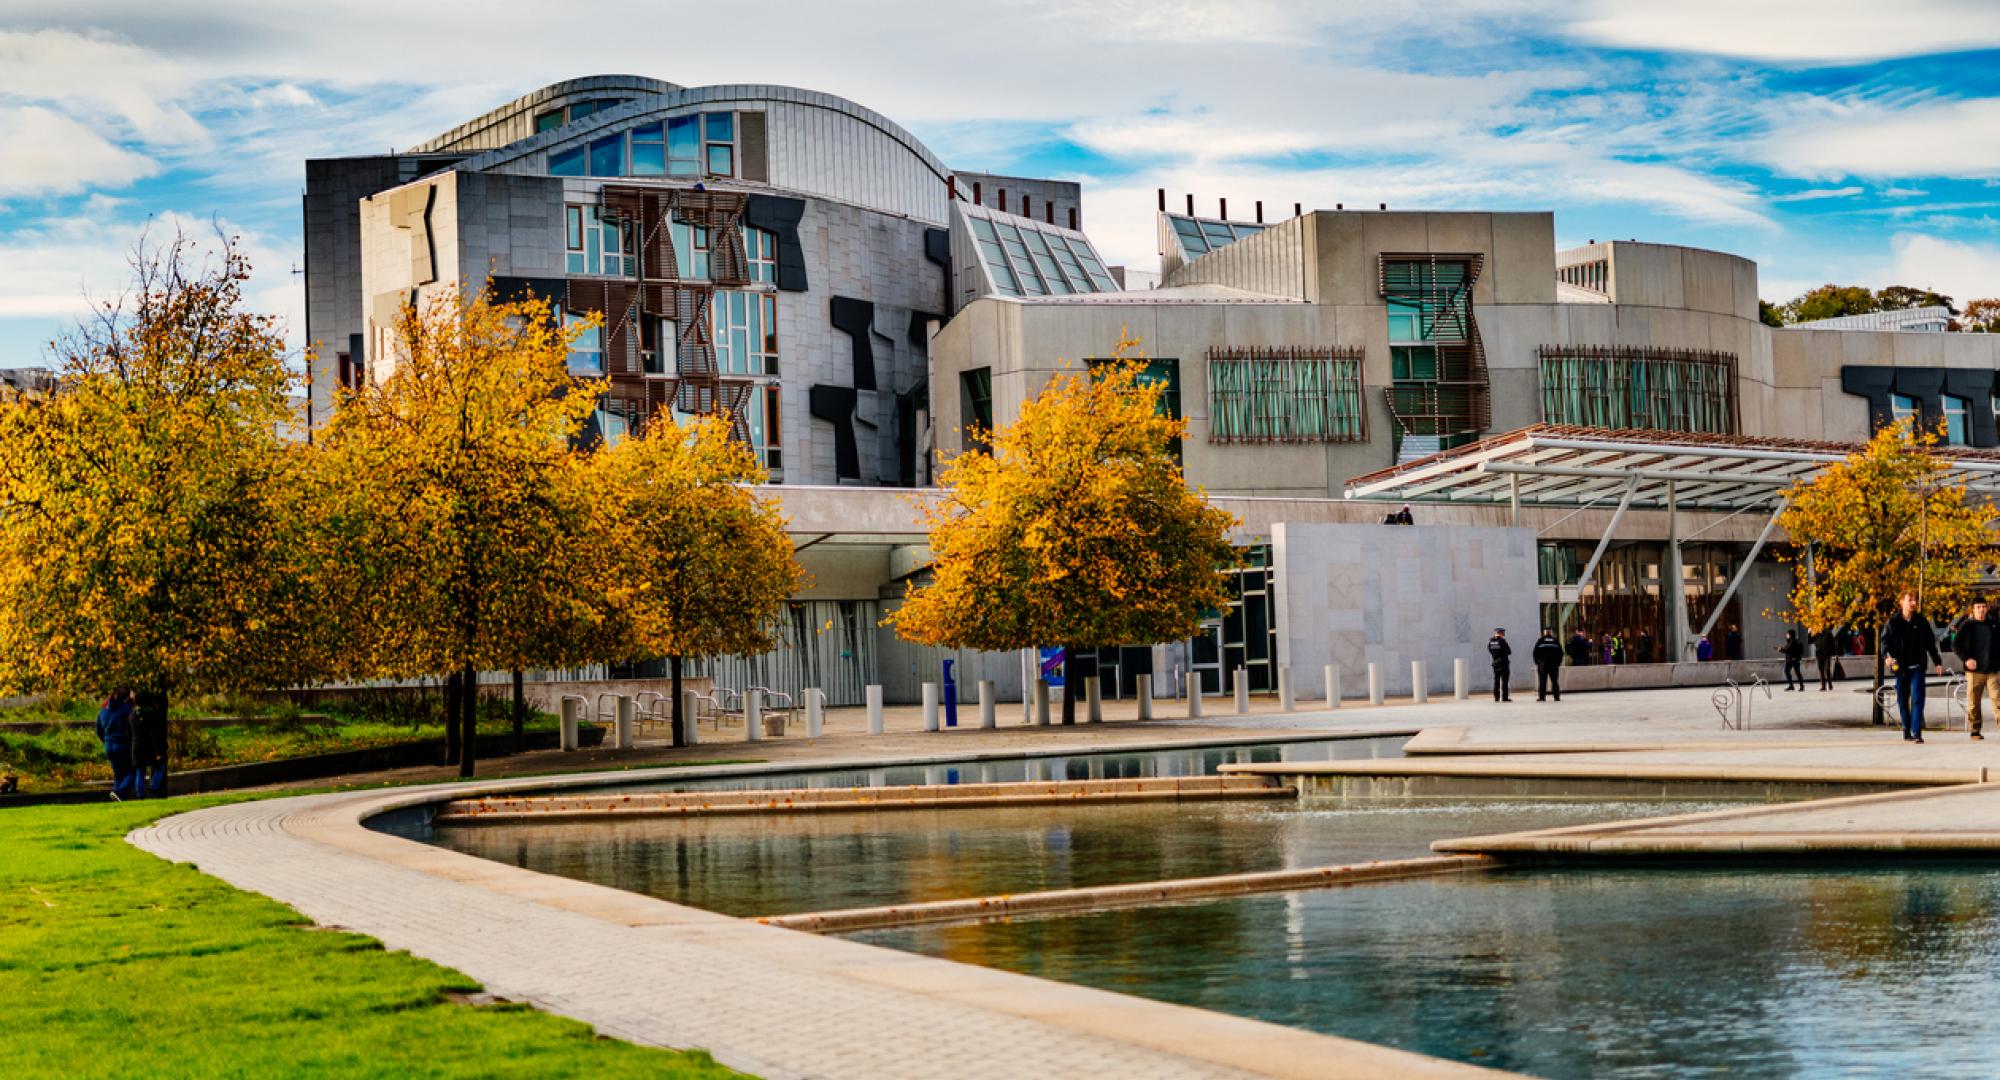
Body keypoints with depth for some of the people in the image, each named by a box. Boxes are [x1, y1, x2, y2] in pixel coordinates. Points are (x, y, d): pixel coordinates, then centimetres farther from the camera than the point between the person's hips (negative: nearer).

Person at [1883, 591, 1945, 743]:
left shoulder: (1921, 621, 5)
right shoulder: (1893, 621, 2)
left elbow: (1930, 643, 11)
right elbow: (1885, 639, -1)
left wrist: (1937, 662, 12)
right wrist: (1888, 655, -20)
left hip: (1917, 666, -1)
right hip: (1900, 666, 1)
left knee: (1917, 698, -11)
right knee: (1902, 700, 8)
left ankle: (1916, 732, -14)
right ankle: (1906, 731, 19)